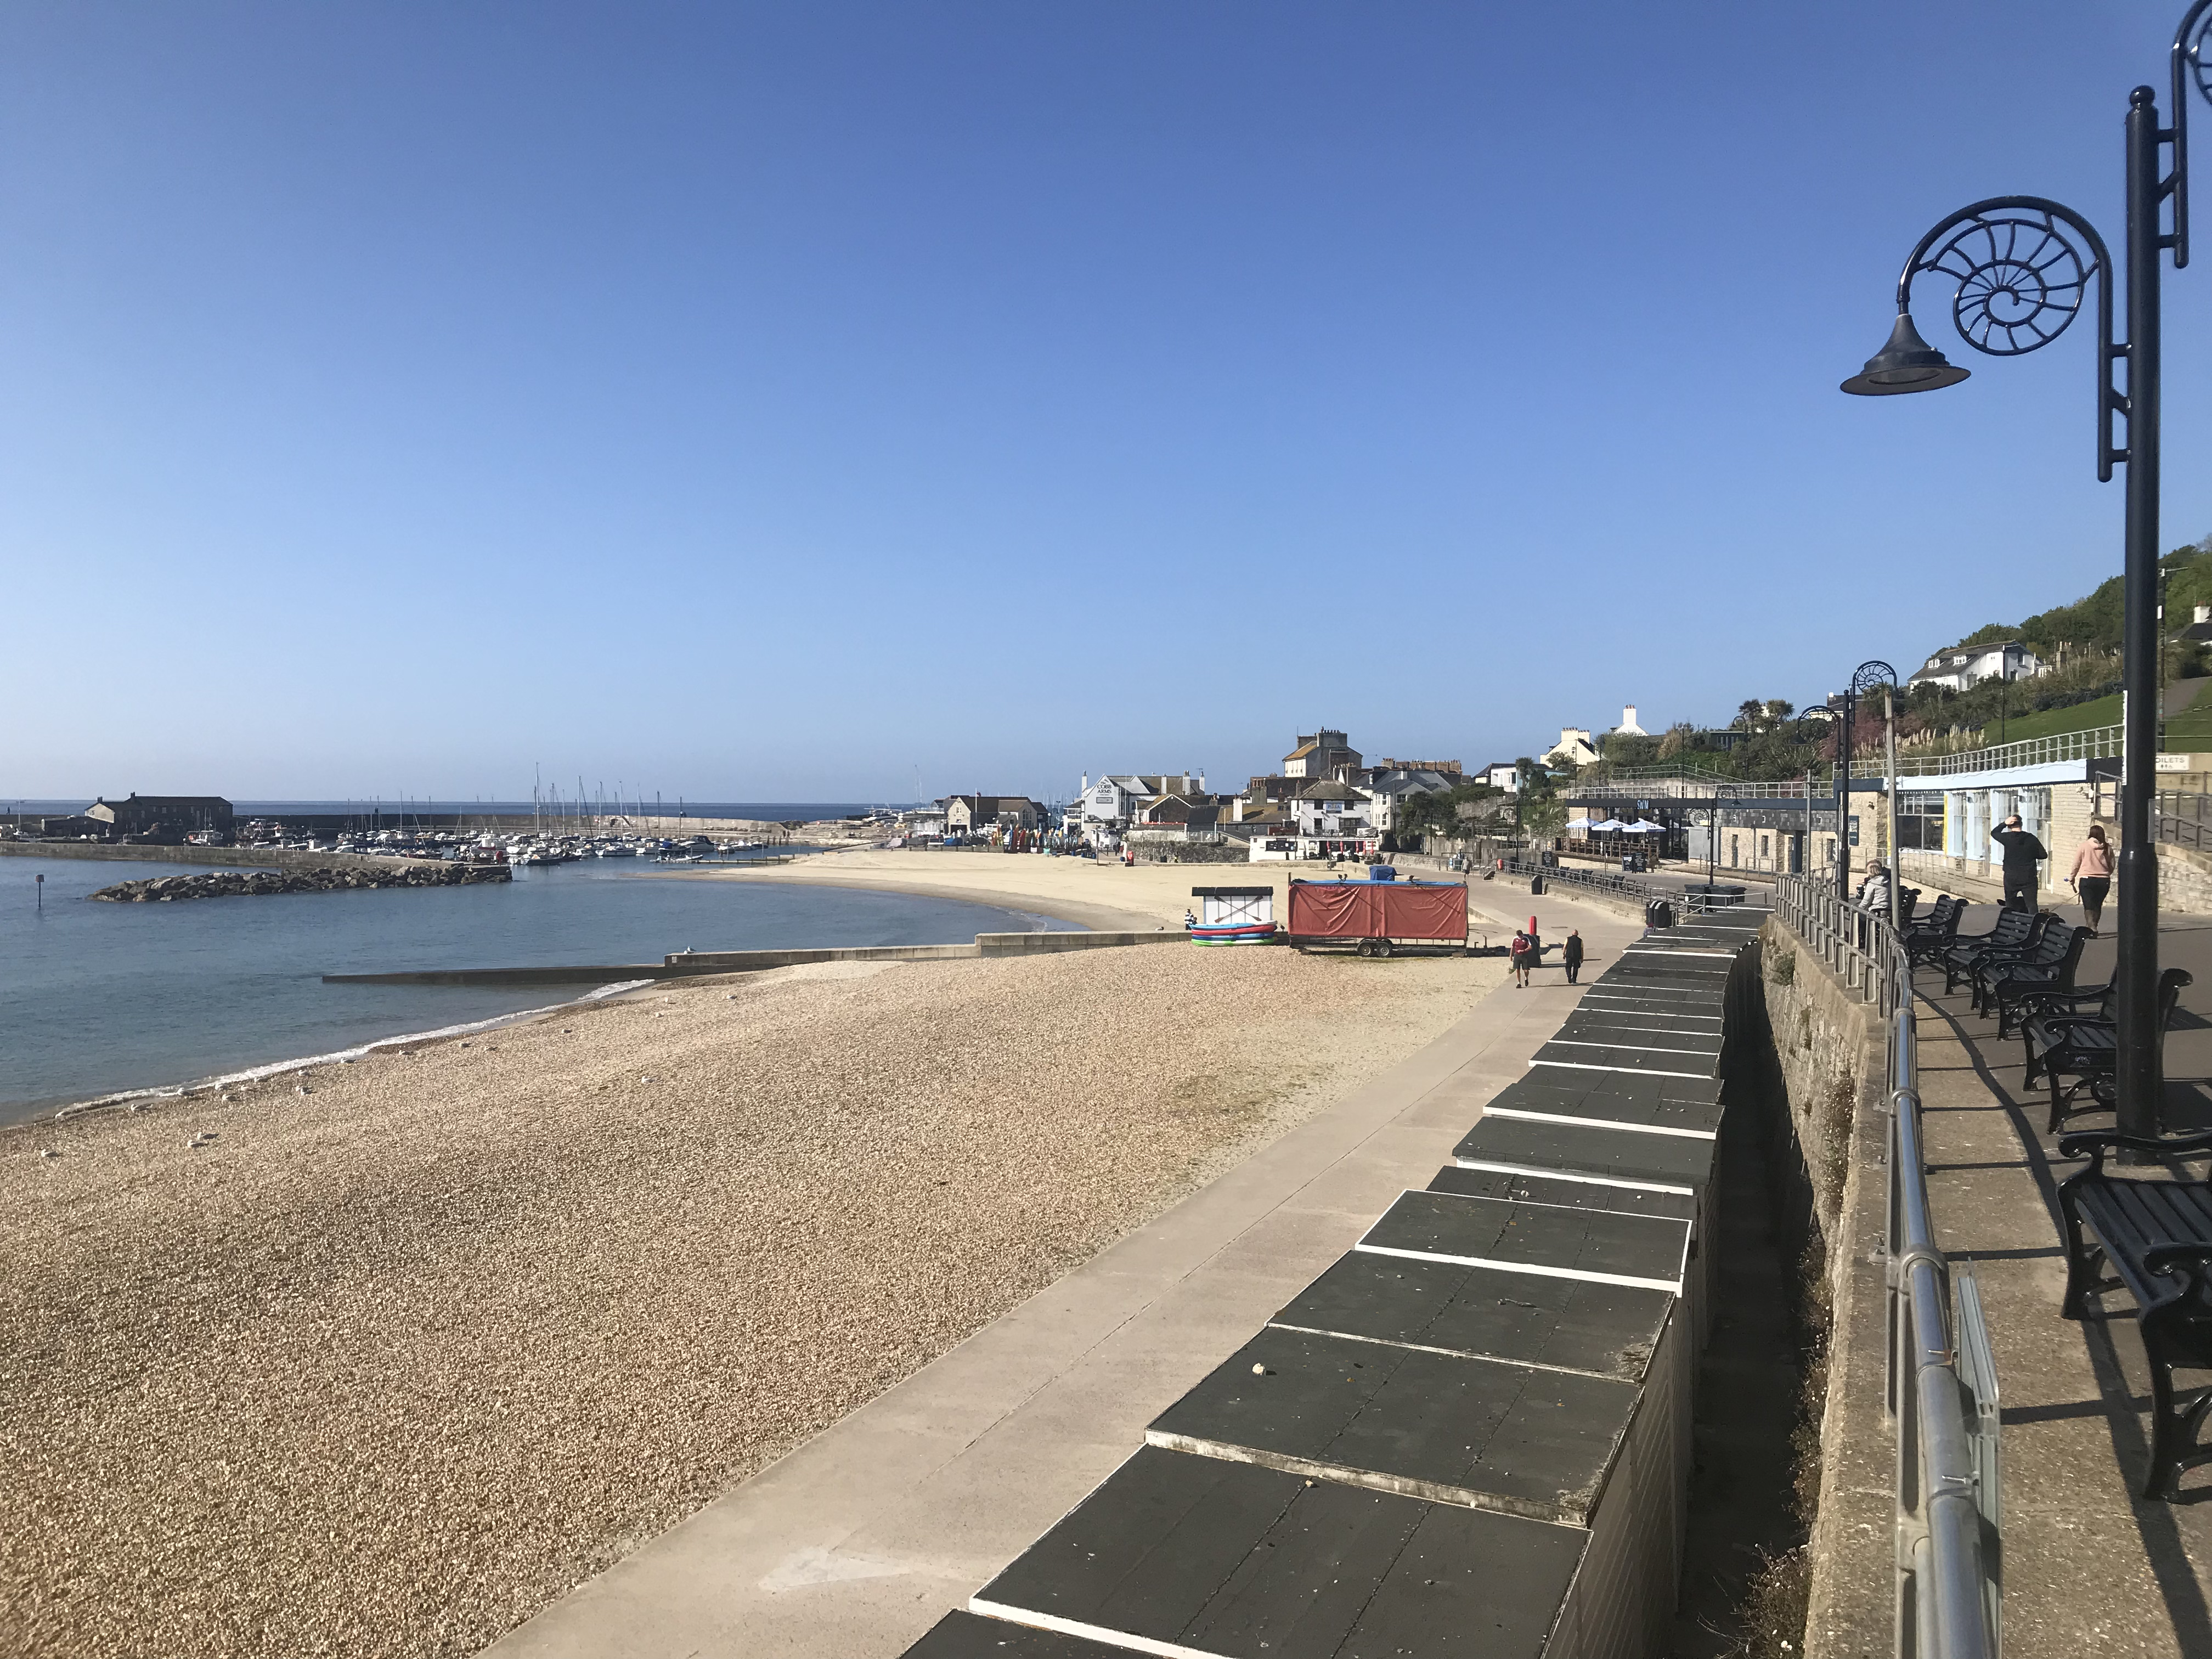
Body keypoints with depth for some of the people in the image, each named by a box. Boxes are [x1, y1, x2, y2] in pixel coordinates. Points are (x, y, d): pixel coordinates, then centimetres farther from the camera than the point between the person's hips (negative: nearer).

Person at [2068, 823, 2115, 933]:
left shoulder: (2084, 846, -4)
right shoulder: (2108, 848, 2)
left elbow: (2076, 864, 2)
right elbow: (2112, 866, 10)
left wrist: (2072, 878, 16)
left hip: (2086, 880, -3)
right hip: (2104, 881, 3)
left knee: (2089, 906, -6)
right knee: (2098, 905, 16)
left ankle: (2091, 926, -26)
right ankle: (2094, 927, 25)